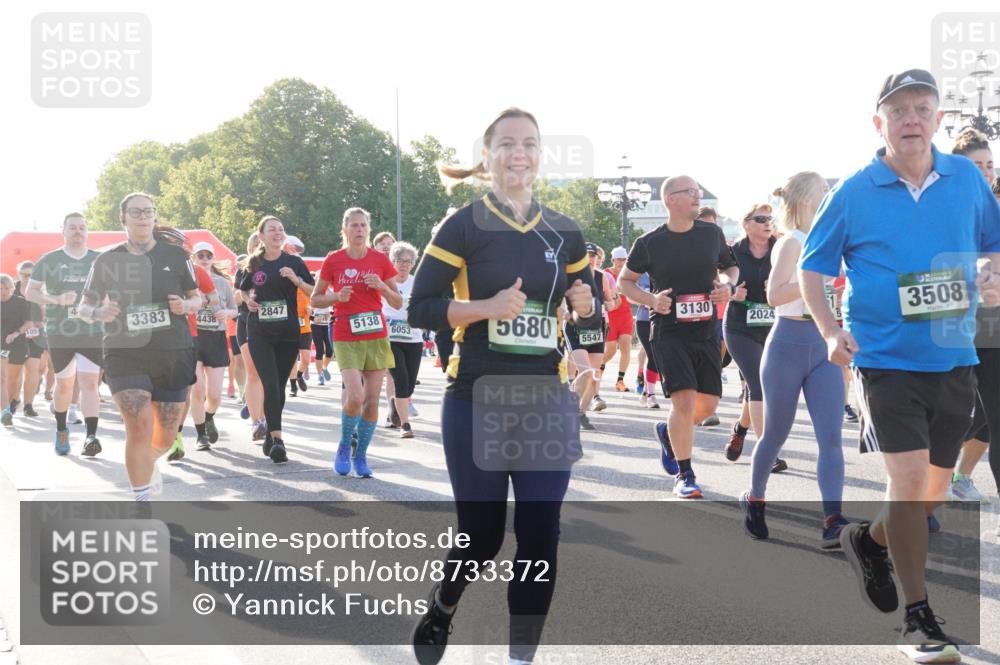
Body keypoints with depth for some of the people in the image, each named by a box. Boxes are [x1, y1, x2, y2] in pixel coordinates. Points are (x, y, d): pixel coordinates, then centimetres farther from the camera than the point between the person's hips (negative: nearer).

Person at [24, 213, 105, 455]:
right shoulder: (50, 260, 3)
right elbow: (30, 292, 2)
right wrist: (57, 300, -15)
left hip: (92, 332, 0)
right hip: (60, 333, 0)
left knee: (89, 382, -12)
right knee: (64, 384, 9)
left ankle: (91, 436, -16)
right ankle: (61, 430, 30)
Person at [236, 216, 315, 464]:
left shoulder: (294, 262, 2)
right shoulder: (253, 264, 5)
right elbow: (242, 291, 22)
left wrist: (296, 279, -16)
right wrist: (248, 300, 0)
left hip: (288, 333, 1)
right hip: (260, 333, -1)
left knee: (279, 386, 7)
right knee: (271, 385, -14)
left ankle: (270, 435, 22)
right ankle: (277, 439, -18)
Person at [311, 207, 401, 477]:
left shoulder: (380, 259, 3)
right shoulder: (333, 260, 0)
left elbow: (398, 303, 7)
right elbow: (315, 299, 7)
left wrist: (382, 287, -12)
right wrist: (337, 297, -11)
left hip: (376, 336, 2)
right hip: (346, 339, -2)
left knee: (372, 401, 1)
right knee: (355, 396, -18)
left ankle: (360, 455, 17)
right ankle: (344, 446, 7)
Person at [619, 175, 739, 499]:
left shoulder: (712, 233, 5)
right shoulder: (649, 242, -4)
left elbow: (731, 267, 20)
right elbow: (625, 281, 7)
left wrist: (728, 285, -2)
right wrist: (650, 299, -11)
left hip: (707, 332, 4)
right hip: (668, 333, -4)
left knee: (708, 404, 7)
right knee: (685, 400, -16)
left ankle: (668, 431, 38)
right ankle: (684, 475, 0)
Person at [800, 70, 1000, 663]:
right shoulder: (853, 193, -4)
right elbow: (813, 268, 3)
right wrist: (831, 331, -11)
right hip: (885, 357, -4)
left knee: (936, 486, 13)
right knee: (909, 476, -12)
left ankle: (871, 539, 44)